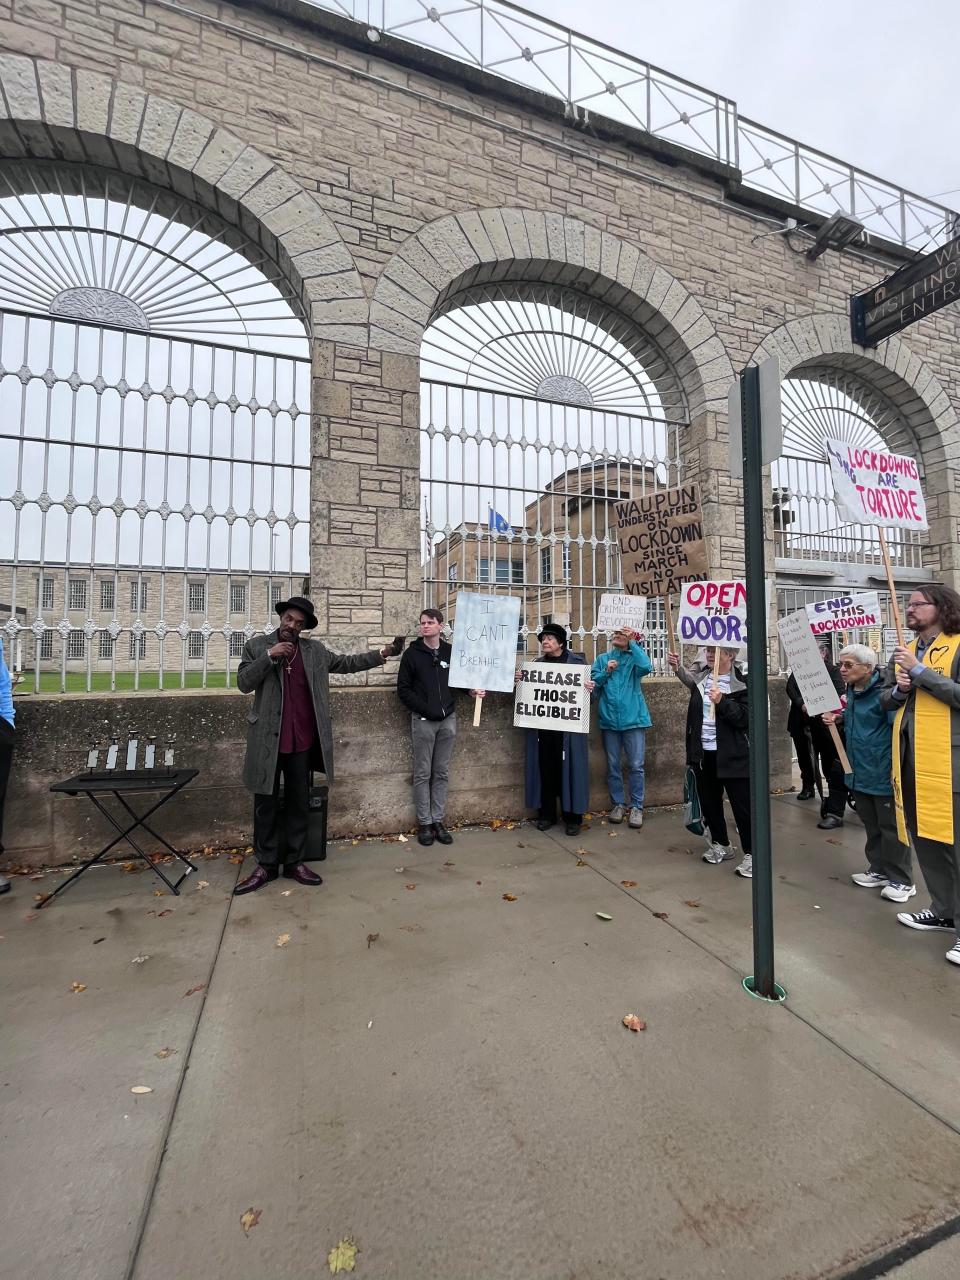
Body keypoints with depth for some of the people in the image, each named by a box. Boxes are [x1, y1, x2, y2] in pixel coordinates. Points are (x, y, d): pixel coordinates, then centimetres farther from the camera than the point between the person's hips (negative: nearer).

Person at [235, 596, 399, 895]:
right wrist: (270, 655, -18)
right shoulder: (256, 646, 1)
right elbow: (244, 683, -8)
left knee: (299, 804, 12)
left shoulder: (315, 650, 7)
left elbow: (345, 662, 11)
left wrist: (380, 654, 4)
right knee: (266, 805, 9)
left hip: (302, 742, 2)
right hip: (268, 741, -2)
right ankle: (265, 865, 24)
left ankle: (294, 862, 26)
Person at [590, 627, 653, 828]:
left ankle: (637, 807, 13)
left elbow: (646, 667, -19)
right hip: (609, 720, 2)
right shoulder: (602, 659, 11)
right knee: (613, 765, 9)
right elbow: (592, 683, 4)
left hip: (633, 718, -2)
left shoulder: (634, 658, 4)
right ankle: (618, 804, 23)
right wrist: (606, 672, -12)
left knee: (636, 766, 1)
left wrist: (633, 643, -11)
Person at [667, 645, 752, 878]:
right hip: (703, 753, 6)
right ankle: (721, 845, 35)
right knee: (709, 802, 17)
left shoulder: (741, 682, -10)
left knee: (742, 804, 2)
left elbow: (745, 718, -15)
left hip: (732, 755, -5)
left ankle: (750, 853, 17)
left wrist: (722, 701, -25)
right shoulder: (699, 675, 3)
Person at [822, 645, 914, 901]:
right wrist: (838, 718, 5)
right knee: (871, 826, 19)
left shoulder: (883, 692, -19)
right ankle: (879, 870, 33)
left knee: (891, 827, 5)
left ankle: (902, 880, 19)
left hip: (883, 773, -8)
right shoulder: (852, 691, 8)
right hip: (859, 772, 8)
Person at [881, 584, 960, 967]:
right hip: (909, 756, 7)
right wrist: (898, 689, -4)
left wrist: (920, 671, -18)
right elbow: (886, 699, 16)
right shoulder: (902, 651, 14)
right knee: (923, 836, 14)